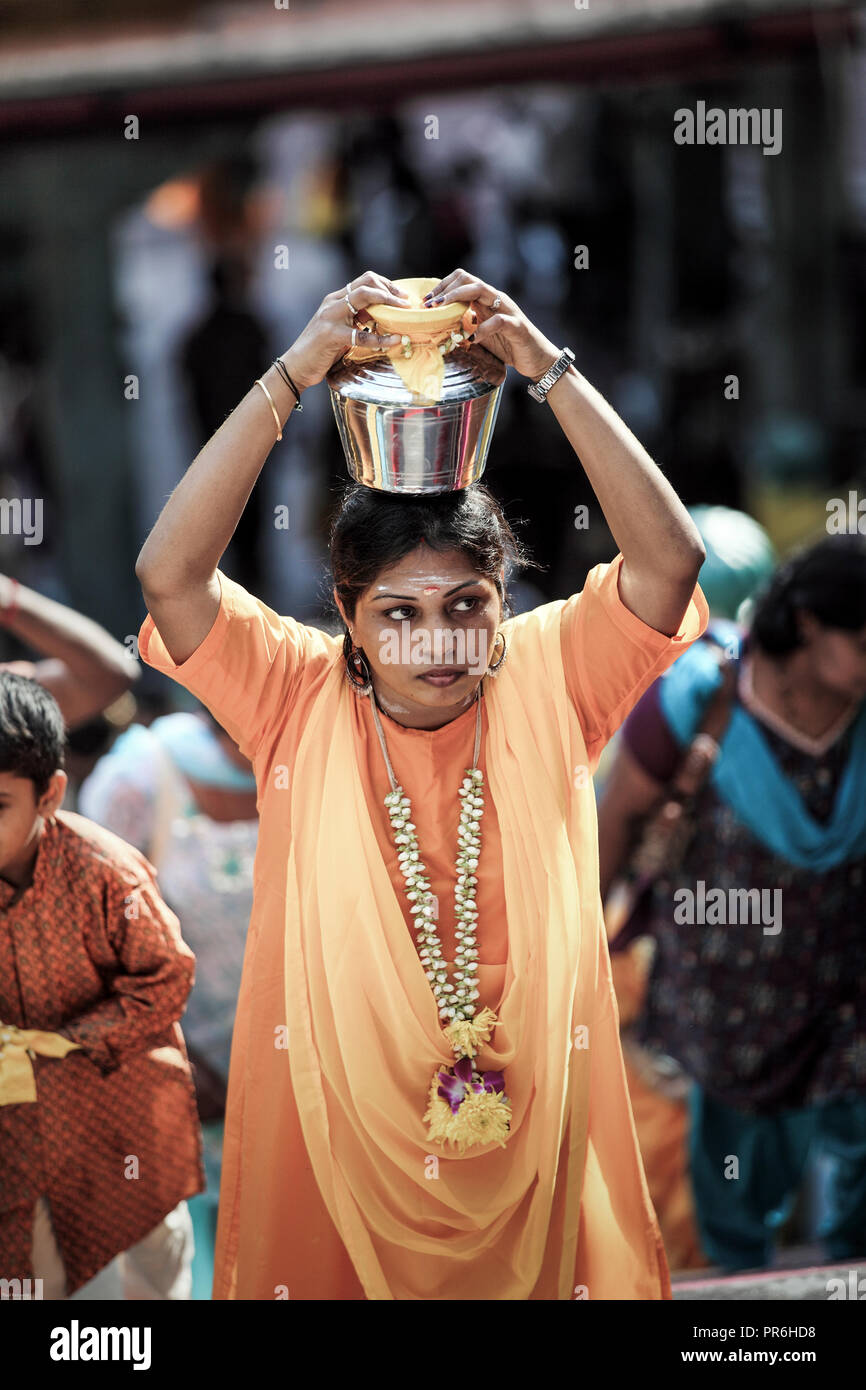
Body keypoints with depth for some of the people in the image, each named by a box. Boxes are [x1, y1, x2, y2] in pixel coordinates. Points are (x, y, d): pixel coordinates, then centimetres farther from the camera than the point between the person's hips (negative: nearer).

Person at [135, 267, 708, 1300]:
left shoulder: (549, 680, -5)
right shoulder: (300, 697, -8)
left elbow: (669, 558, -18)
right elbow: (169, 573, -21)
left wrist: (549, 369, -23)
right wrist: (294, 374, -25)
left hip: (530, 1113, 1)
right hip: (335, 1122, 0)